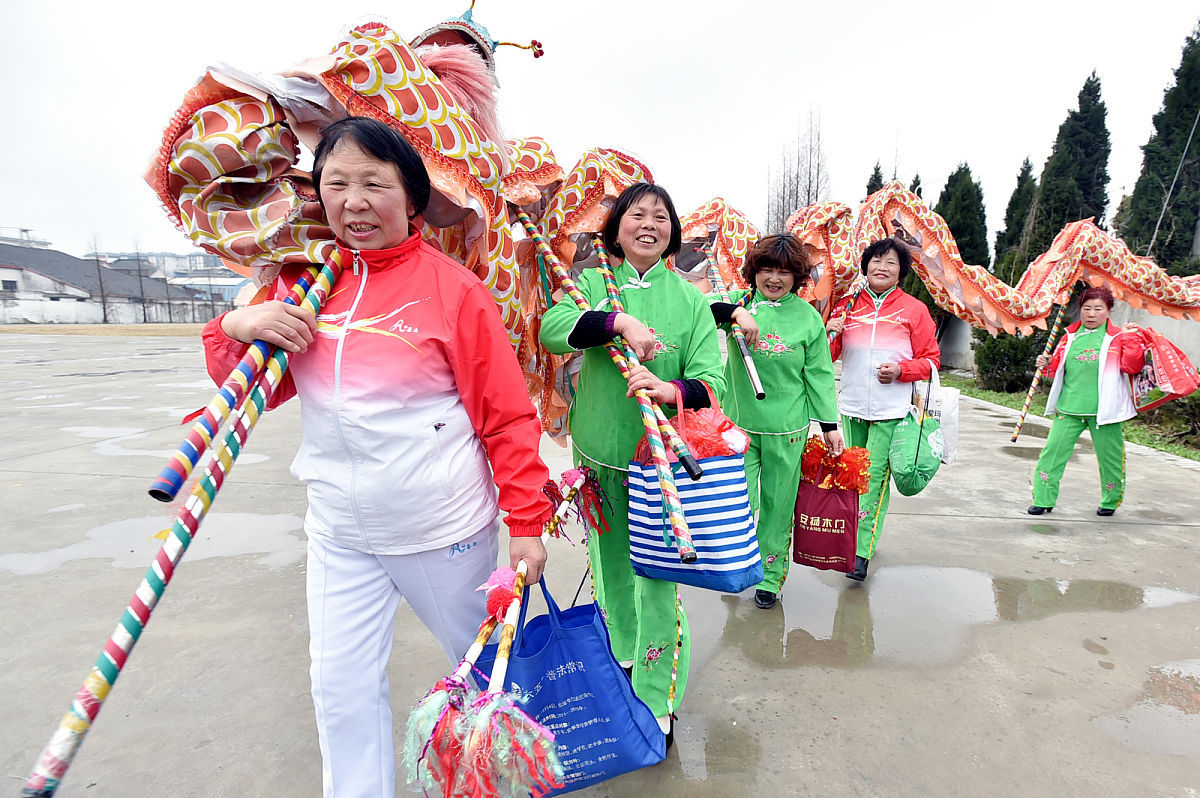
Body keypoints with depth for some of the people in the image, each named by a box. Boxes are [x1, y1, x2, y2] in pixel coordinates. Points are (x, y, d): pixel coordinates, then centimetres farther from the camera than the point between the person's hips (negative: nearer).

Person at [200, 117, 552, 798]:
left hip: (443, 529, -3)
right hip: (339, 530, 4)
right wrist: (237, 328, -11)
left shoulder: (454, 288, -13)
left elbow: (509, 416, -11)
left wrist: (528, 522, -12)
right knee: (343, 686, 13)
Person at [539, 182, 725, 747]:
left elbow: (712, 380, -10)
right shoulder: (592, 284, 3)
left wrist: (672, 390, -31)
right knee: (608, 560, 17)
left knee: (656, 574, -2)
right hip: (598, 452, 2)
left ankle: (656, 699, 19)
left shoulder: (689, 300, 0)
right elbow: (551, 329, -16)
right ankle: (621, 654, 43)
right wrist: (620, 322, -28)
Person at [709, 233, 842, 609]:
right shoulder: (740, 300, 1)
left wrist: (830, 426, 5)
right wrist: (736, 313, -29)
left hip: (786, 429, 0)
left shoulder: (808, 317, 0)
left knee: (778, 504, 10)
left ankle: (771, 575, 30)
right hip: (738, 423, 0)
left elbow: (819, 376, 4)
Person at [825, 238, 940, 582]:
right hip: (852, 406, 3)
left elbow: (931, 359, 6)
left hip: (891, 409, -3)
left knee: (876, 476, -7)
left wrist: (900, 370, -13)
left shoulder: (914, 309, 3)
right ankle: (856, 536, 27)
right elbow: (827, 356, 11)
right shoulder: (846, 306, 8)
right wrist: (830, 334, -10)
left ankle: (863, 551, -3)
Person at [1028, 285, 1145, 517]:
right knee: (1052, 451, -3)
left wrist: (1130, 338, -14)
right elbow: (1060, 366, 17)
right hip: (1069, 408, 2)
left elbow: (1133, 367, -9)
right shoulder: (1070, 335, 10)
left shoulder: (1118, 337, 2)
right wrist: (1048, 363, -3)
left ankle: (1110, 502, 30)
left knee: (1109, 457, 9)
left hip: (1104, 409, -2)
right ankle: (1043, 500, 5)